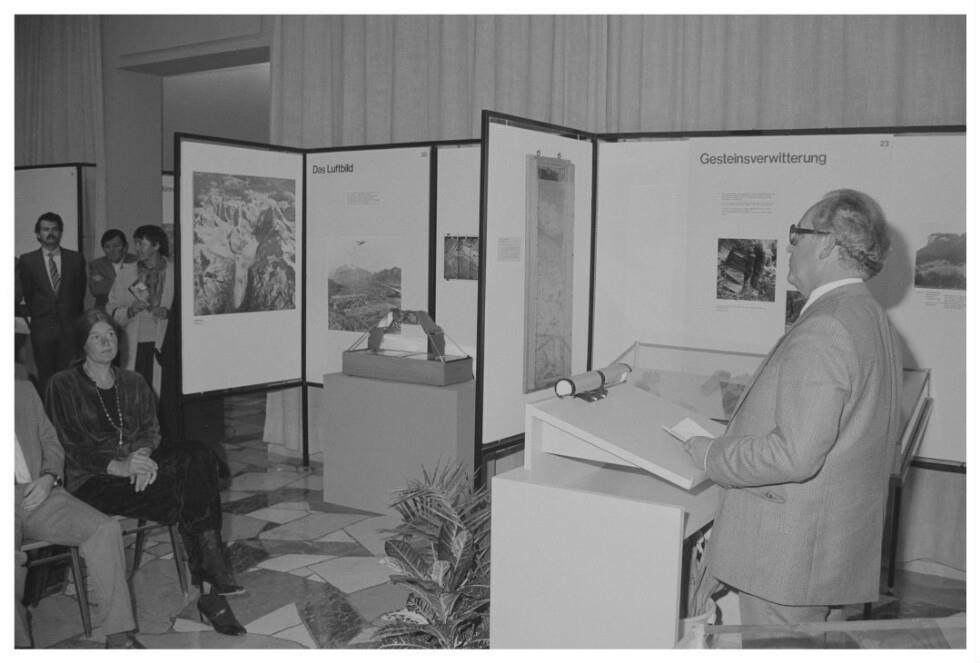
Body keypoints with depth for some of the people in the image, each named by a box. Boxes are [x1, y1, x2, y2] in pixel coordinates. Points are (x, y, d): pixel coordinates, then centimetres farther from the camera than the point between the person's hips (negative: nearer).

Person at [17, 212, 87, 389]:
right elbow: (27, 295, 10)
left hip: (70, 326, 0)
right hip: (42, 327, 0)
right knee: (46, 376, 2)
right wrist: (37, 316, 12)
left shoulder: (76, 259, 6)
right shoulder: (27, 260, 4)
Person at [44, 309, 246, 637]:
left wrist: (142, 453, -14)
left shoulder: (134, 383, 19)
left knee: (198, 456, -28)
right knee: (189, 497, -31)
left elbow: (151, 430, 11)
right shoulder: (63, 386, 2)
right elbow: (67, 447, -6)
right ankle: (209, 588, -27)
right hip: (92, 481, -5)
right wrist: (118, 466, -20)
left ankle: (209, 576, -31)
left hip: (138, 464, 5)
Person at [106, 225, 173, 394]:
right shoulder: (126, 273, 10)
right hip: (135, 346, 1)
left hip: (163, 344, -1)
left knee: (162, 391, -8)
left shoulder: (173, 272, 4)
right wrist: (129, 311, -11)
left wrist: (168, 312, -13)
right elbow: (111, 310, 9)